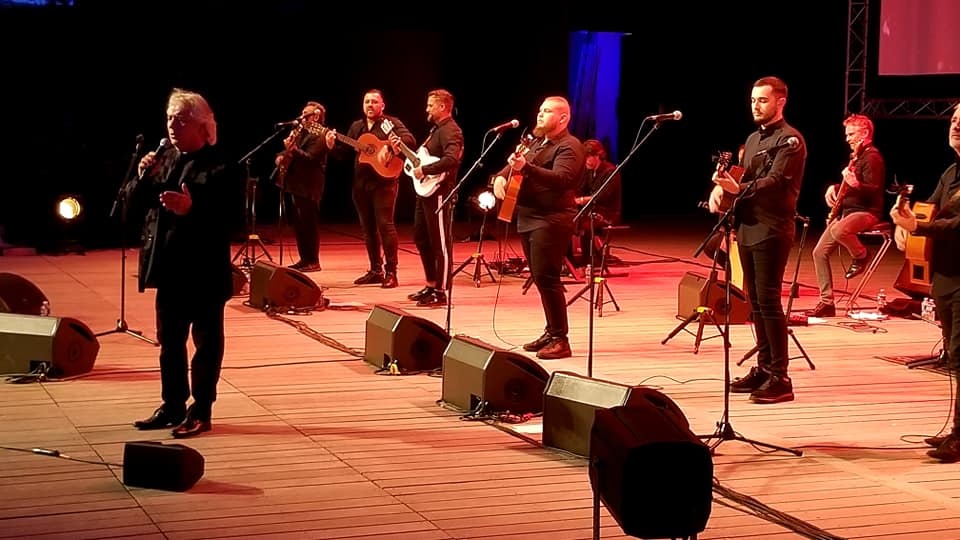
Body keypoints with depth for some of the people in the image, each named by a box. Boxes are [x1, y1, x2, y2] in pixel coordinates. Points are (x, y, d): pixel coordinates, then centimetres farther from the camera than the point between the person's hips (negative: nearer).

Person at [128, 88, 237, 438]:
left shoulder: (219, 167, -13)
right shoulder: (164, 160, 9)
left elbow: (227, 217, -22)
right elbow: (134, 201, 9)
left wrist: (191, 209, -38)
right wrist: (143, 176, -9)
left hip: (204, 270, -7)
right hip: (169, 268, 7)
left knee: (206, 342, 4)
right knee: (169, 340, 14)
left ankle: (200, 412, 11)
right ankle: (172, 406, 25)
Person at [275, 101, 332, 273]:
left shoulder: (319, 136, -12)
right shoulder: (300, 131, 17)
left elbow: (310, 158, -23)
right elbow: (289, 150, 27)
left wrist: (292, 149, -32)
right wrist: (281, 156, 6)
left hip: (308, 186, -10)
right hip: (296, 184, 10)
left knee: (309, 223, -6)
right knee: (299, 223, 12)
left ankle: (313, 261, -2)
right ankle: (304, 259, 17)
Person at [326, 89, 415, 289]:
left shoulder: (391, 123, -1)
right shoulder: (356, 127, 17)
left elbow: (409, 139, -16)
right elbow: (343, 152, 16)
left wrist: (389, 147, -29)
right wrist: (332, 145, -4)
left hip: (383, 181, -6)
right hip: (361, 183, 6)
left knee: (385, 225, -12)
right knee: (368, 227, 10)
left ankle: (391, 273, -9)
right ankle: (375, 270, 18)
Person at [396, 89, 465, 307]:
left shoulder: (450, 131, -14)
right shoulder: (436, 129, 19)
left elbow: (451, 159, -31)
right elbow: (422, 157, 23)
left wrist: (424, 170, -25)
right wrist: (401, 149, 12)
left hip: (438, 192, -11)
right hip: (425, 191, 11)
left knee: (440, 242, -7)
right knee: (421, 238, 16)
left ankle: (440, 292, -4)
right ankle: (430, 286, 26)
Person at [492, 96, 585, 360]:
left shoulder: (569, 147, -10)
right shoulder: (537, 144, 20)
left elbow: (561, 179, -26)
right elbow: (513, 166, 24)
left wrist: (526, 168, -38)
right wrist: (500, 177, 0)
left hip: (551, 220, -9)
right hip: (528, 217, 10)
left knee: (546, 278, -14)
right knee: (540, 278, 12)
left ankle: (560, 340, -11)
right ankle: (551, 331, 21)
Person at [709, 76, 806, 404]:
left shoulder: (790, 140, -9)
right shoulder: (753, 139, 19)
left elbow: (774, 182, -21)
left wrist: (739, 188, -35)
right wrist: (723, 186, 1)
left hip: (772, 230, -9)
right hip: (747, 227, 9)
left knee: (768, 300, -12)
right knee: (756, 302, 11)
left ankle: (780, 378, -10)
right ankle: (764, 368, 18)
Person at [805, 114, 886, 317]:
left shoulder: (872, 157, -11)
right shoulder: (856, 156, 19)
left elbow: (874, 191, -21)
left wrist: (854, 184, -38)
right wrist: (834, 188, 13)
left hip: (866, 212, -10)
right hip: (846, 211, 10)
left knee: (838, 230, -40)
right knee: (820, 251, -1)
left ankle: (861, 255, -8)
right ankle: (827, 303, 2)